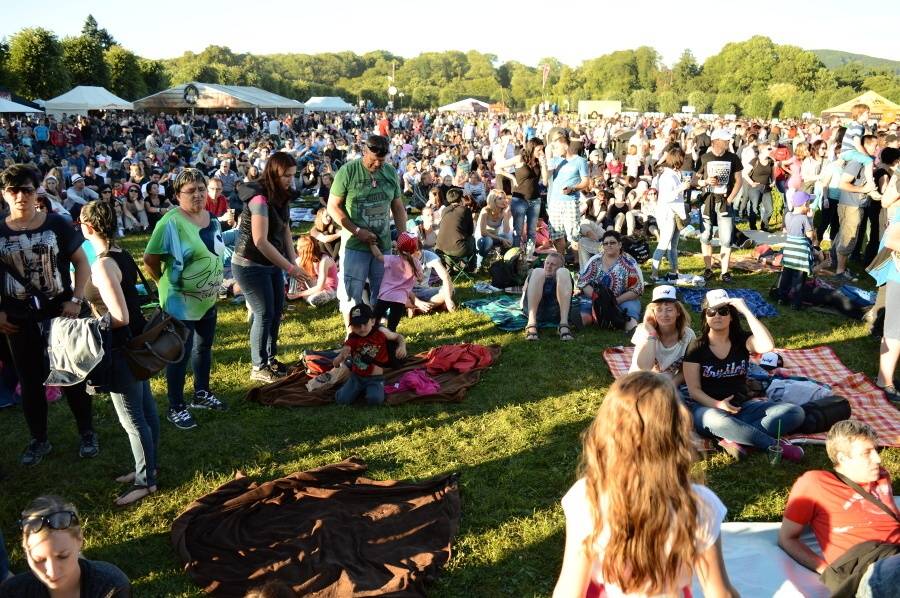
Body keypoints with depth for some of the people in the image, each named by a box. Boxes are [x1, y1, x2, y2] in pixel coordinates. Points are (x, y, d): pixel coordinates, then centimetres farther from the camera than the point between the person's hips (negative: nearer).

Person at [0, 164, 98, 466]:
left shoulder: (57, 224, -6)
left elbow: (82, 263, -1)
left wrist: (76, 300, -10)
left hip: (61, 312, -2)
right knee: (30, 381, 11)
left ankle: (87, 433, 24)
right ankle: (39, 440, 27)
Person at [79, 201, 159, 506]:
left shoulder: (103, 265, -24)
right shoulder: (123, 255, 4)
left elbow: (119, 317, -27)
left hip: (121, 348, -9)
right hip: (138, 342, 9)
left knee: (132, 418, 4)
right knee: (146, 408, 20)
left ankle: (145, 481, 18)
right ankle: (147, 467, 36)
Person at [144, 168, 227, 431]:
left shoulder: (212, 219, 2)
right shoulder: (171, 222, -22)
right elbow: (149, 259, -19)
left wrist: (214, 285, 13)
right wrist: (167, 284, -9)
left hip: (208, 299, 8)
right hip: (181, 302, -8)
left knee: (204, 347, 20)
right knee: (180, 354, 3)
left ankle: (201, 394, 38)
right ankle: (175, 408, 16)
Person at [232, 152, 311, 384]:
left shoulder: (281, 198, 3)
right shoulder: (259, 199, -23)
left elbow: (285, 232, 5)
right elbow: (260, 241, -28)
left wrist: (295, 263, -6)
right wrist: (290, 268, -26)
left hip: (272, 263, 8)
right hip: (250, 266, -8)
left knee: (277, 310, 12)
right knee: (264, 313, -3)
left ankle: (270, 358, 27)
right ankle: (258, 367, 11)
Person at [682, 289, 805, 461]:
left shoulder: (742, 340, 5)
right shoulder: (696, 348, -1)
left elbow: (768, 345, -19)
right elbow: (694, 389, -5)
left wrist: (746, 310, -16)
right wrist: (718, 405, -23)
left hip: (743, 407, 4)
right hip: (708, 408, -4)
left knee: (795, 412, -18)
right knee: (716, 421, -41)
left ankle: (734, 439, -31)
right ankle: (776, 445, -23)